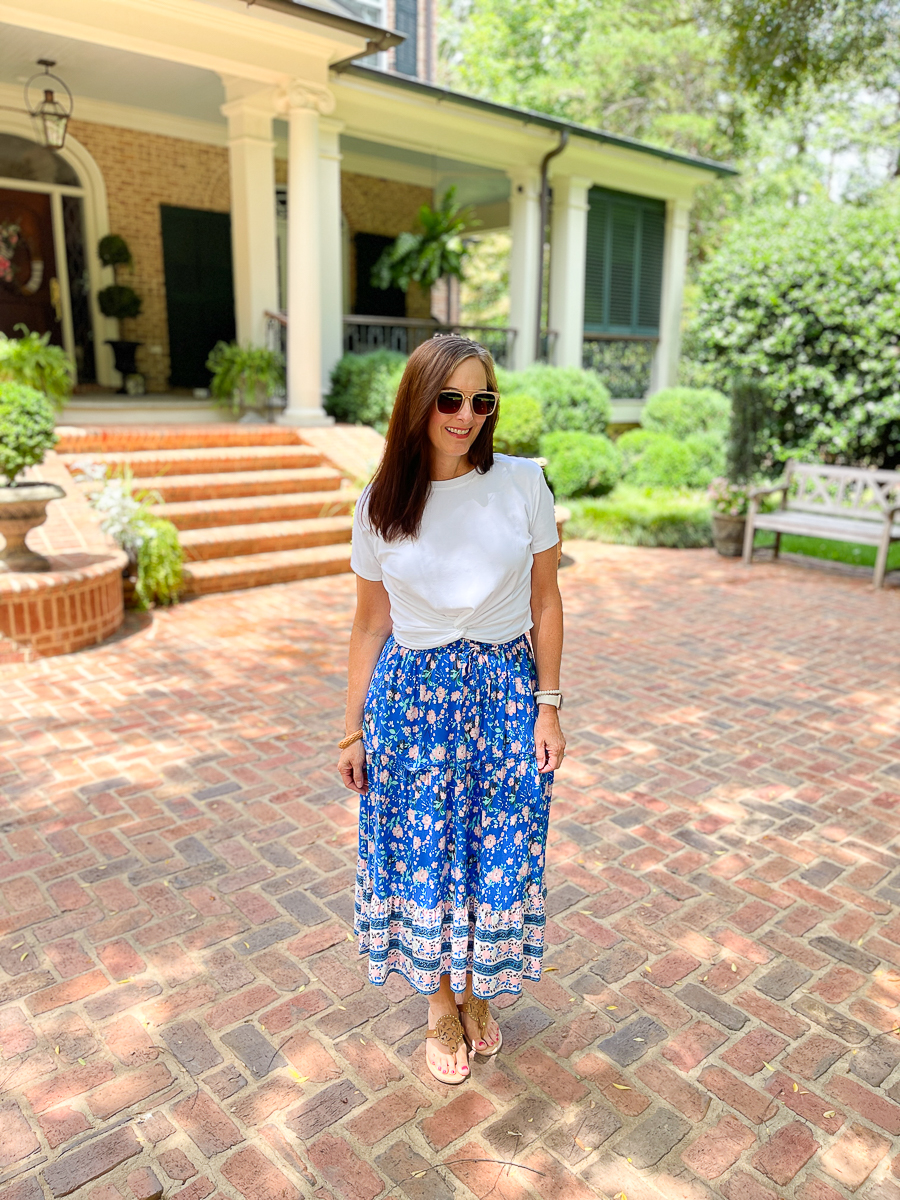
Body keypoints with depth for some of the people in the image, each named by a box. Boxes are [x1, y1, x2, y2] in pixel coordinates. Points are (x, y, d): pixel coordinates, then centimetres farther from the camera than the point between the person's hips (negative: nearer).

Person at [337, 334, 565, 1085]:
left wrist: (548, 707, -2)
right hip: (413, 695, 0)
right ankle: (441, 1005, 36)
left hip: (503, 691, 0)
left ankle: (478, 991, 39)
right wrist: (354, 730, 4)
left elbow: (545, 602, 0)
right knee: (421, 854, 10)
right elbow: (370, 624, 3)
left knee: (499, 853, 10)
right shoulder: (381, 506, -3)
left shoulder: (523, 484, -5)